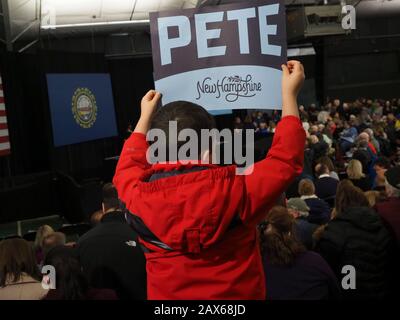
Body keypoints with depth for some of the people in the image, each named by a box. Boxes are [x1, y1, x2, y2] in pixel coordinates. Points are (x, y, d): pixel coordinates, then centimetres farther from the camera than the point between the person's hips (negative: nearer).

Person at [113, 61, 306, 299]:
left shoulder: (139, 199, -20)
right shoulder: (237, 189, -26)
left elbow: (128, 169, 4)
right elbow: (284, 159, -9)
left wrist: (145, 117, 14)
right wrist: (290, 94, 0)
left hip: (167, 296, 2)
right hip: (238, 295, -1)